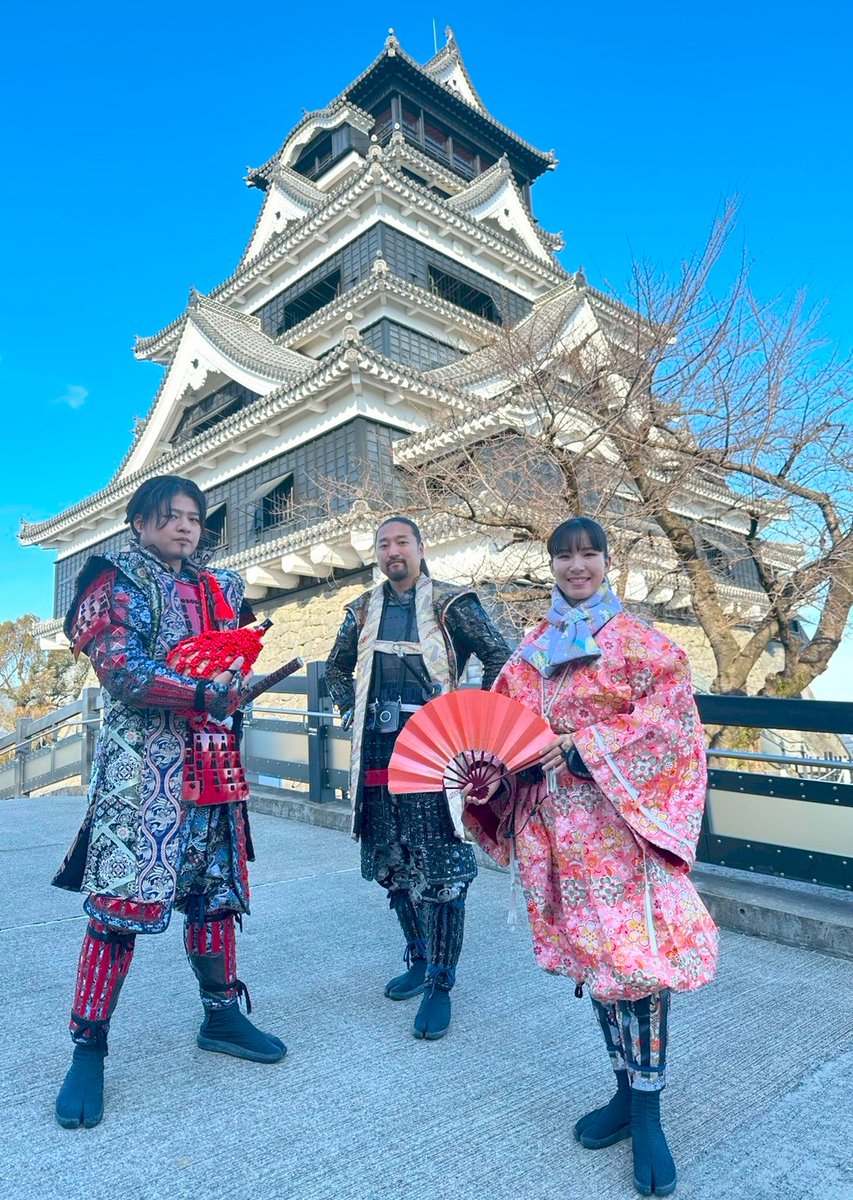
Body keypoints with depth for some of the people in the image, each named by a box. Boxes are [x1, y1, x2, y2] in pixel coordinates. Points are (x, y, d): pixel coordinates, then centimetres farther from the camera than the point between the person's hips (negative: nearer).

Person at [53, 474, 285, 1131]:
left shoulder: (220, 588, 15)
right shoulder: (118, 581, -2)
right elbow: (122, 672, -14)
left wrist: (236, 679, 2)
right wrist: (206, 695, -18)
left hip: (213, 763, 6)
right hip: (142, 763, -6)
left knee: (216, 890, 12)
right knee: (122, 900, -4)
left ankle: (222, 1014, 28)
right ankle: (87, 1049, 11)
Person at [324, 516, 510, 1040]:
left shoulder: (451, 604, -3)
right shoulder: (364, 610, 11)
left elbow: (500, 657, -2)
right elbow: (338, 667, 26)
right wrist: (352, 710, 12)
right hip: (379, 753, 5)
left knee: (441, 869, -3)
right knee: (393, 864, 15)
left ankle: (441, 984, 11)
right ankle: (419, 959, 34)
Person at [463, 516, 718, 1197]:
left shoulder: (638, 641, -2)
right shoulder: (534, 650, 10)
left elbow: (671, 713, -11)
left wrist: (592, 749, -18)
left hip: (622, 817, -4)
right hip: (559, 824, 4)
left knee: (634, 952, -5)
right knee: (593, 954, 13)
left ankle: (647, 1112, 14)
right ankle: (628, 1089, 31)